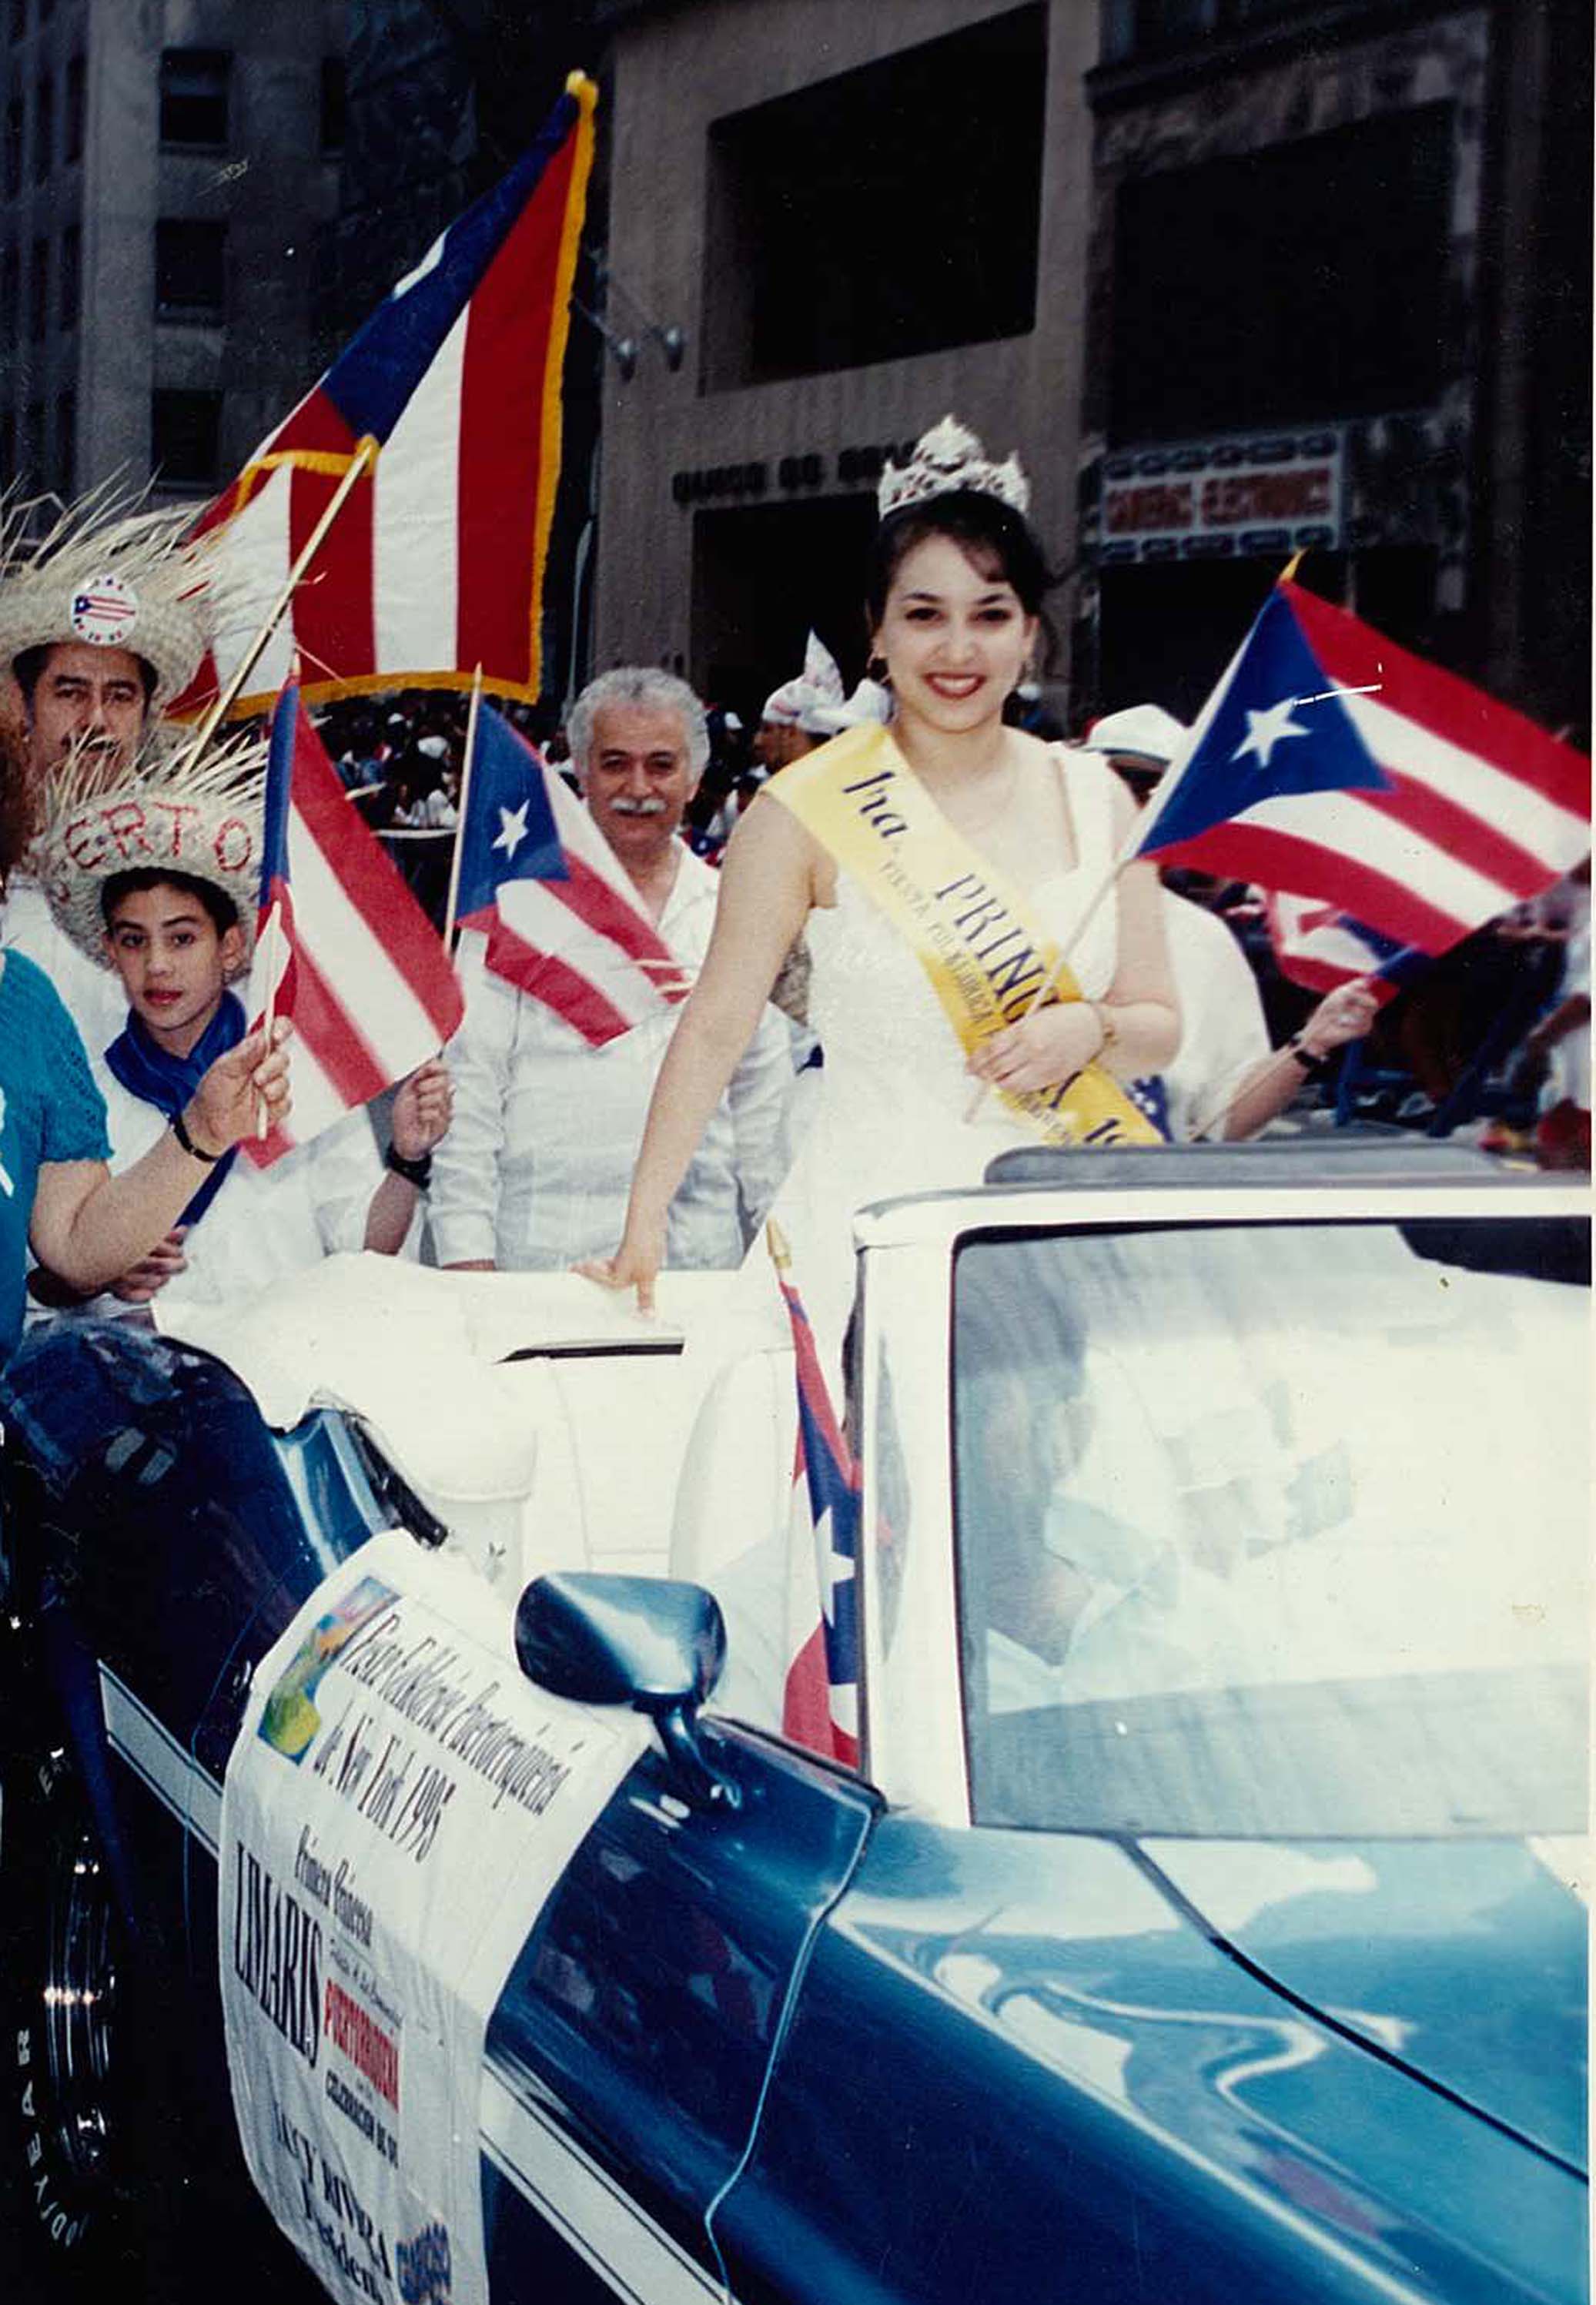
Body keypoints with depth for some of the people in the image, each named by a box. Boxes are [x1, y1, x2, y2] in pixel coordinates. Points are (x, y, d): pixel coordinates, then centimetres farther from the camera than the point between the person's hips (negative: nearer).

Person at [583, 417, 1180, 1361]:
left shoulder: (1094, 800, 8)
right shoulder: (811, 810, -3)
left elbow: (1160, 1028, 12)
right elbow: (716, 1025, -3)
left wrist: (1089, 1030, -9)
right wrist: (644, 1223, -9)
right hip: (870, 1224, -3)